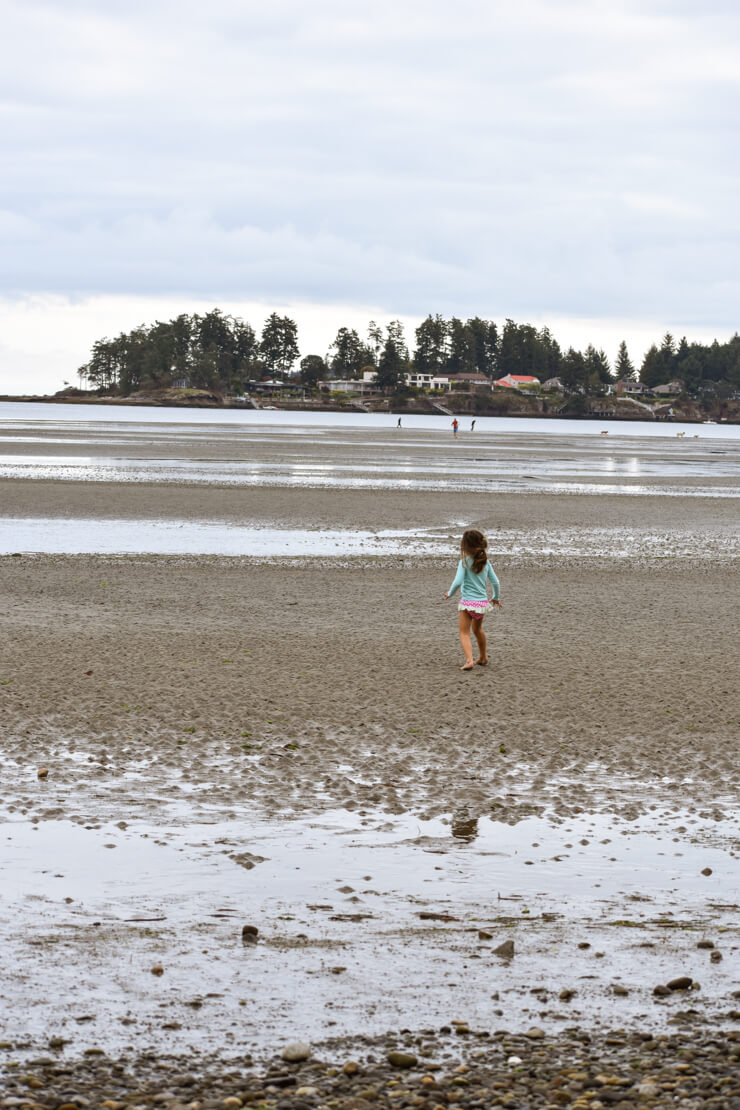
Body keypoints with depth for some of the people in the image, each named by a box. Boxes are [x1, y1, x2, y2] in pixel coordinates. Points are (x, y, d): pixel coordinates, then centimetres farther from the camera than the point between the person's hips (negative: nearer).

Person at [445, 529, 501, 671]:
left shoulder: (464, 562, -11)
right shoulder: (485, 562, 4)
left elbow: (458, 582, -18)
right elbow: (496, 582, 6)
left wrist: (450, 593, 1)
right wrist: (496, 598, 23)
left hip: (467, 602, -6)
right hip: (483, 602, 6)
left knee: (464, 633, -5)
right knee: (478, 629, 27)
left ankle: (469, 660, -24)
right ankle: (483, 658, 42)